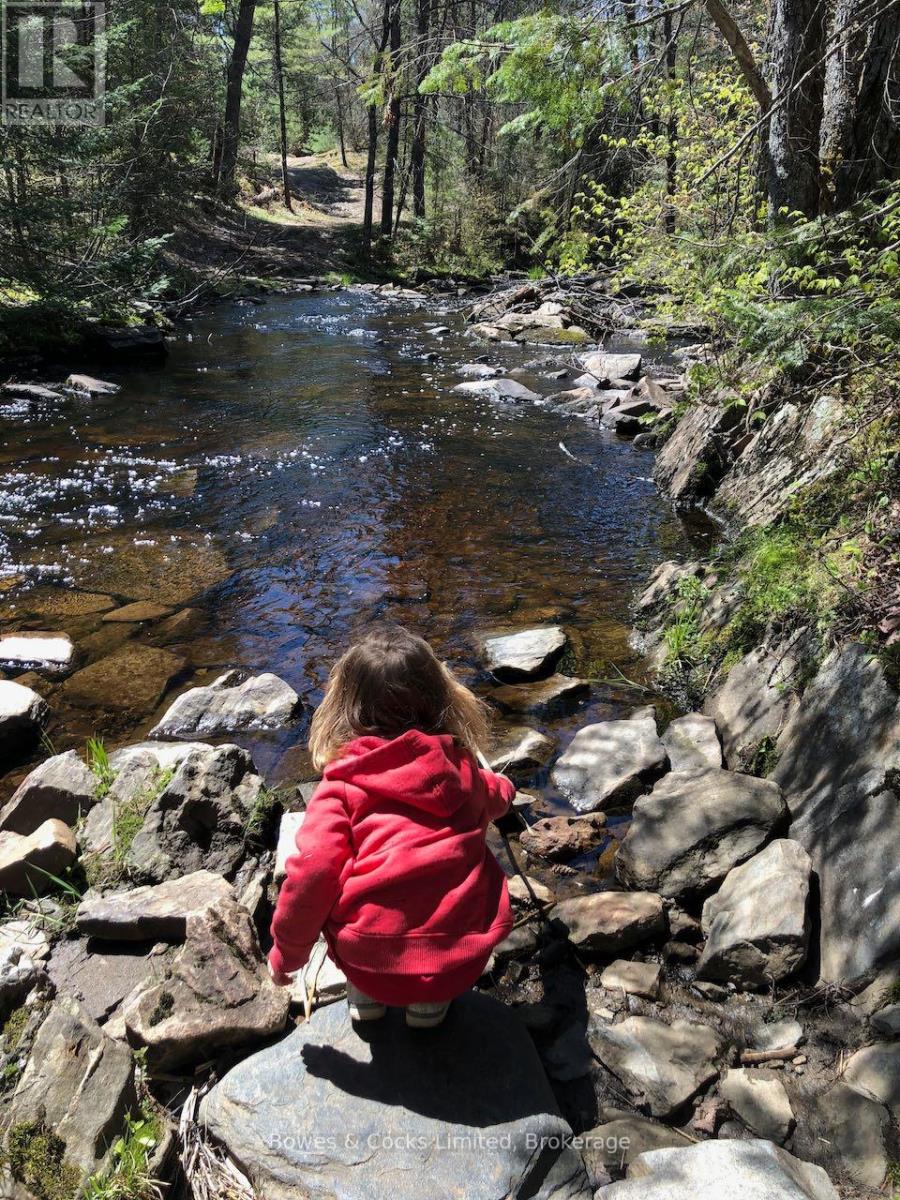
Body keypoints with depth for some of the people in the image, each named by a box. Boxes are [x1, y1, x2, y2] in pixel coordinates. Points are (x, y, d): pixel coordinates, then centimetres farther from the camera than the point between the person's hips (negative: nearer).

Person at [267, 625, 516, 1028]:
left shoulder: (341, 787, -3)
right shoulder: (460, 769, 8)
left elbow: (312, 873, -12)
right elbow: (493, 798, 32)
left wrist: (286, 951, 7)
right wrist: (503, 786, 58)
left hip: (371, 964, -1)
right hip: (463, 962, 2)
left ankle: (364, 995, 23)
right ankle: (431, 1001, 23)